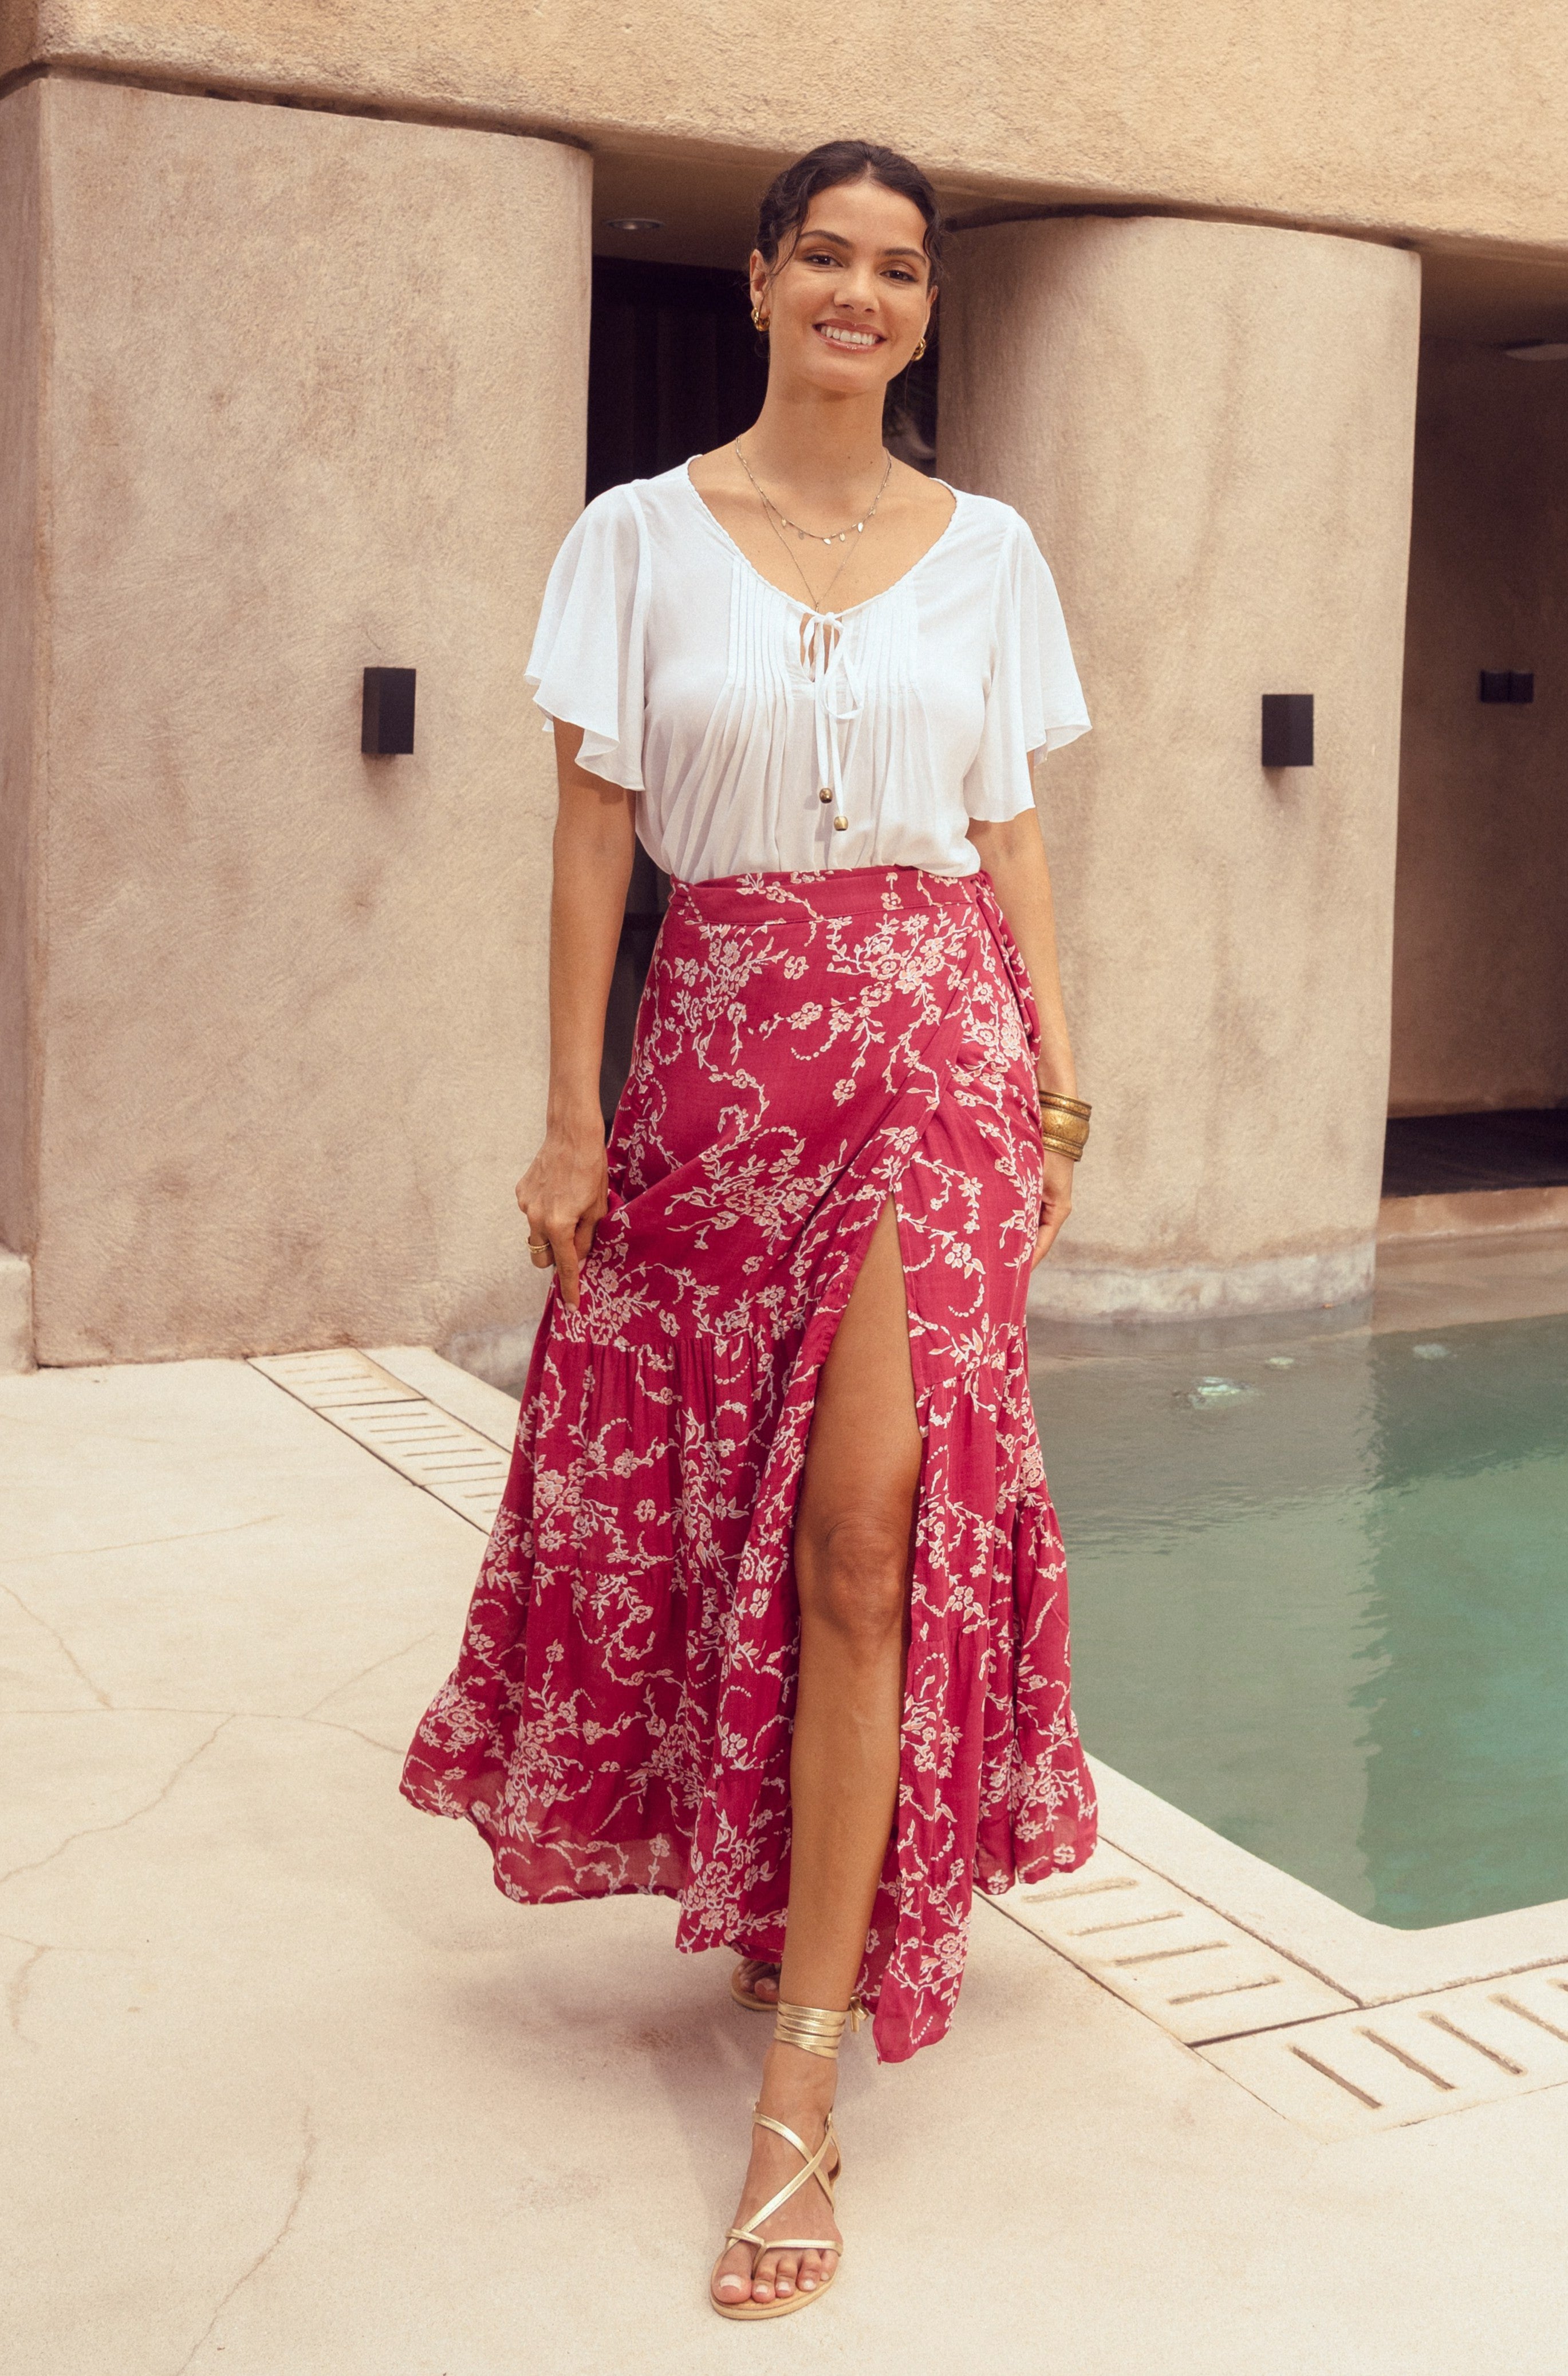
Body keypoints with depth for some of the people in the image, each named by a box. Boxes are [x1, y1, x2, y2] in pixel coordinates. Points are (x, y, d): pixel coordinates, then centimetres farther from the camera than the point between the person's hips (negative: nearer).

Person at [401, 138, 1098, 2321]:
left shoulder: (989, 551, 9)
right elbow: (595, 832, 2)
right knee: (703, 1506, 7)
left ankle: (802, 2096, -3)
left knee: (871, 1540, -7)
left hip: (934, 1049, 0)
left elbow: (1016, 835, 11)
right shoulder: (643, 538, 4)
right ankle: (792, 1898, 34)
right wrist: (572, 1118, -3)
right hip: (717, 1054, 1)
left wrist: (1057, 1081, 5)